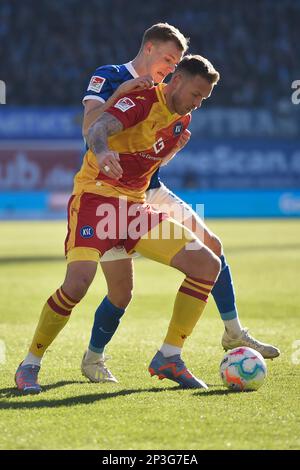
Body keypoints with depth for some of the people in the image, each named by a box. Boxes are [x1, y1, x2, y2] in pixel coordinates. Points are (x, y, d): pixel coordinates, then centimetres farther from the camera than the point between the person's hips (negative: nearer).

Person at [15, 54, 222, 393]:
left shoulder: (182, 119, 11)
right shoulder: (143, 101, -13)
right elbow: (97, 128, -34)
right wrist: (101, 150, -54)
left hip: (134, 206, 8)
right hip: (95, 197, -8)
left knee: (207, 264, -3)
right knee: (78, 281, -27)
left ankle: (169, 357, 3)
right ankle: (29, 366, -7)